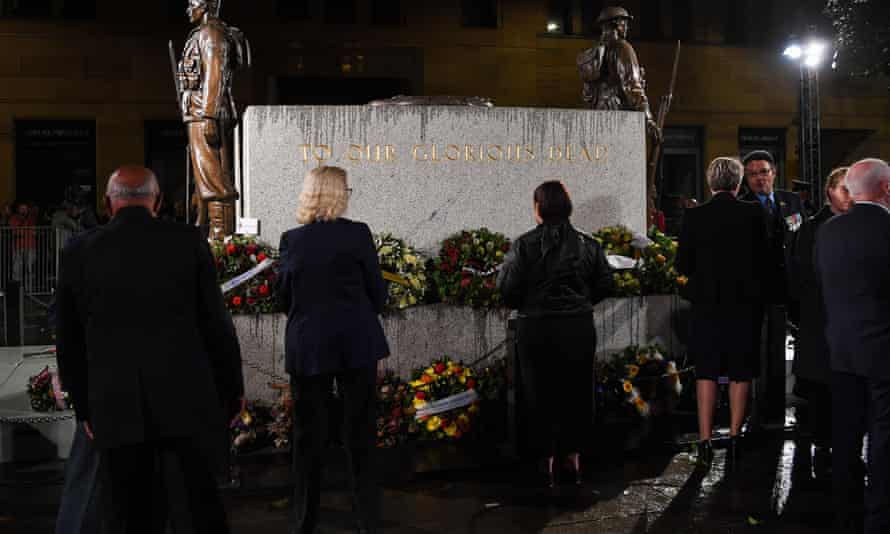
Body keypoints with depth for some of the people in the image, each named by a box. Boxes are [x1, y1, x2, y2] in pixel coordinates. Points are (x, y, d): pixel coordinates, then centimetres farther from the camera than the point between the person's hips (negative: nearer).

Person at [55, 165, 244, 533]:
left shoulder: (78, 251, 2)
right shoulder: (188, 242, -2)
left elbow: (68, 339, 7)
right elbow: (216, 324, 0)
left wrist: (83, 407, 16)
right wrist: (231, 391, 10)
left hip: (115, 409, 1)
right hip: (187, 402, -1)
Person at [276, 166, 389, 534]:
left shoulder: (291, 240, -2)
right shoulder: (357, 234, -8)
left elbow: (284, 296, 6)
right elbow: (377, 292, -2)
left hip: (306, 347, 2)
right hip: (356, 345, -1)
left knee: (308, 437, 11)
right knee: (359, 435, 8)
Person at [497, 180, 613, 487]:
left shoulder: (524, 245, -11)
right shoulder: (587, 244, 0)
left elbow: (507, 288, -14)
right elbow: (605, 284, 4)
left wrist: (521, 305, 7)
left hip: (537, 329, -3)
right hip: (579, 328, 3)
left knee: (540, 396, 9)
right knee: (577, 393, 15)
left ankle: (546, 462, 15)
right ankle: (574, 456, 24)